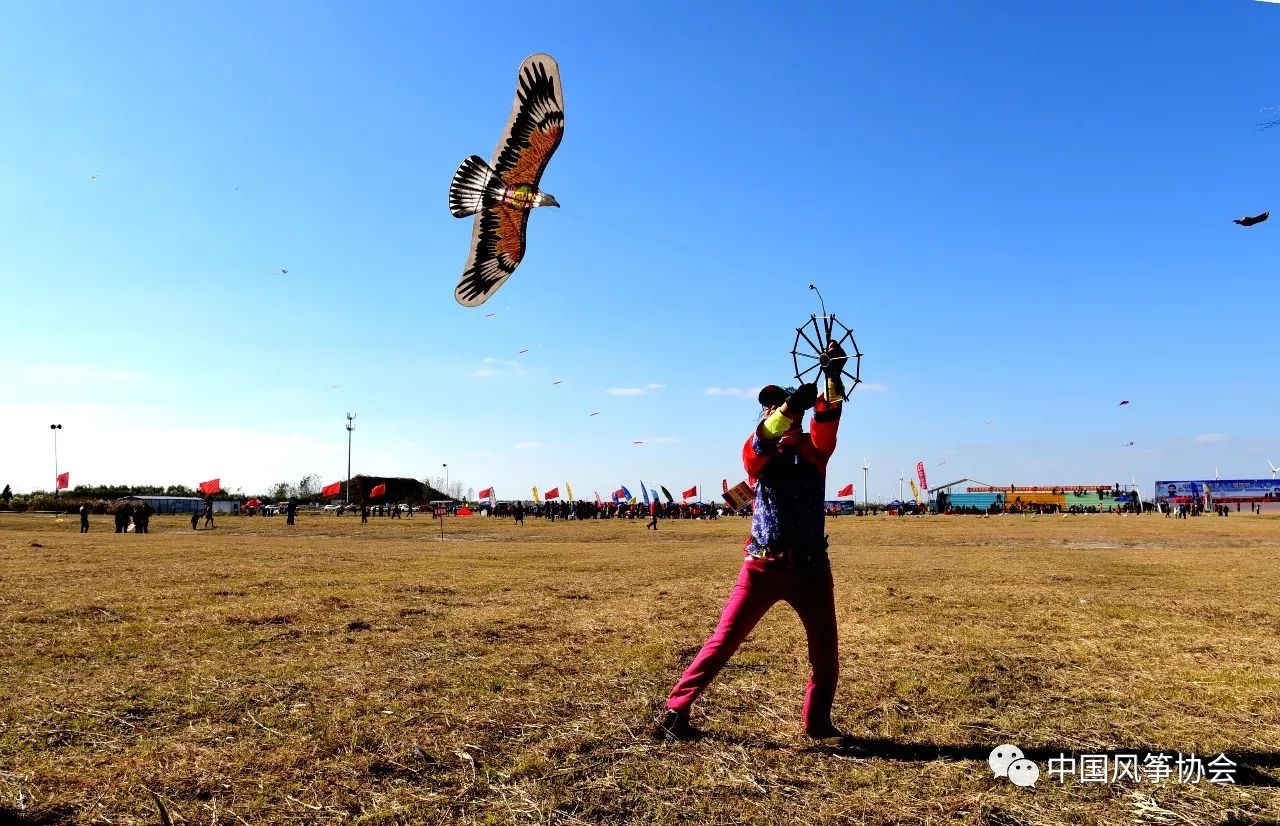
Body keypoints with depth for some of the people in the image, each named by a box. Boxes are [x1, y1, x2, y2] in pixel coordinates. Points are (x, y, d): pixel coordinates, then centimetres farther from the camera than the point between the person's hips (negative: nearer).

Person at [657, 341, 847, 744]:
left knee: (826, 650, 7)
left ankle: (817, 721, 27)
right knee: (723, 641, -2)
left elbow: (830, 416, -12)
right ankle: (674, 712, 6)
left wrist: (834, 375, -32)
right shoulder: (756, 455, 2)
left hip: (810, 566, 3)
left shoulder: (815, 449, 7)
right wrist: (792, 403, -40)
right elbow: (760, 443, -23)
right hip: (763, 565, -2)